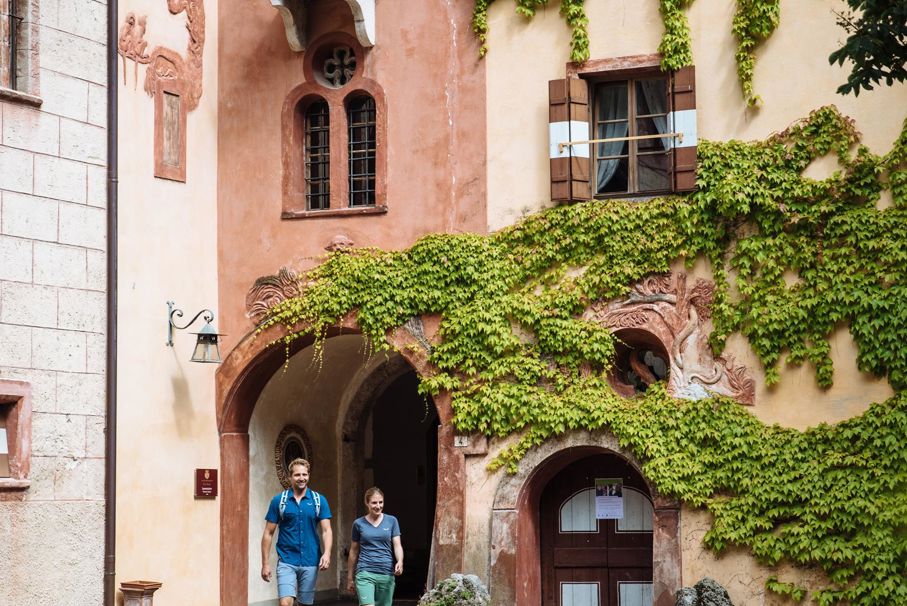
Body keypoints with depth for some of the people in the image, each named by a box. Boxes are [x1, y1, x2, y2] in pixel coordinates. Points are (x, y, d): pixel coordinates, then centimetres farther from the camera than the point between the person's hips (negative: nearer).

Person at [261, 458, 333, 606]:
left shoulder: (319, 501, 3)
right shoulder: (279, 500, 1)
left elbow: (326, 530, -1)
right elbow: (268, 533, 3)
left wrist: (326, 554, -19)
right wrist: (265, 563, -1)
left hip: (310, 562, 2)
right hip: (286, 562, -2)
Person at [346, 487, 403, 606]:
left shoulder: (391, 521, 6)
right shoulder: (359, 524, 4)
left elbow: (397, 545, 1)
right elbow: (354, 551, 12)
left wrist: (400, 562, -20)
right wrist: (350, 577, 15)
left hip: (386, 574, 2)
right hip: (365, 573, -2)